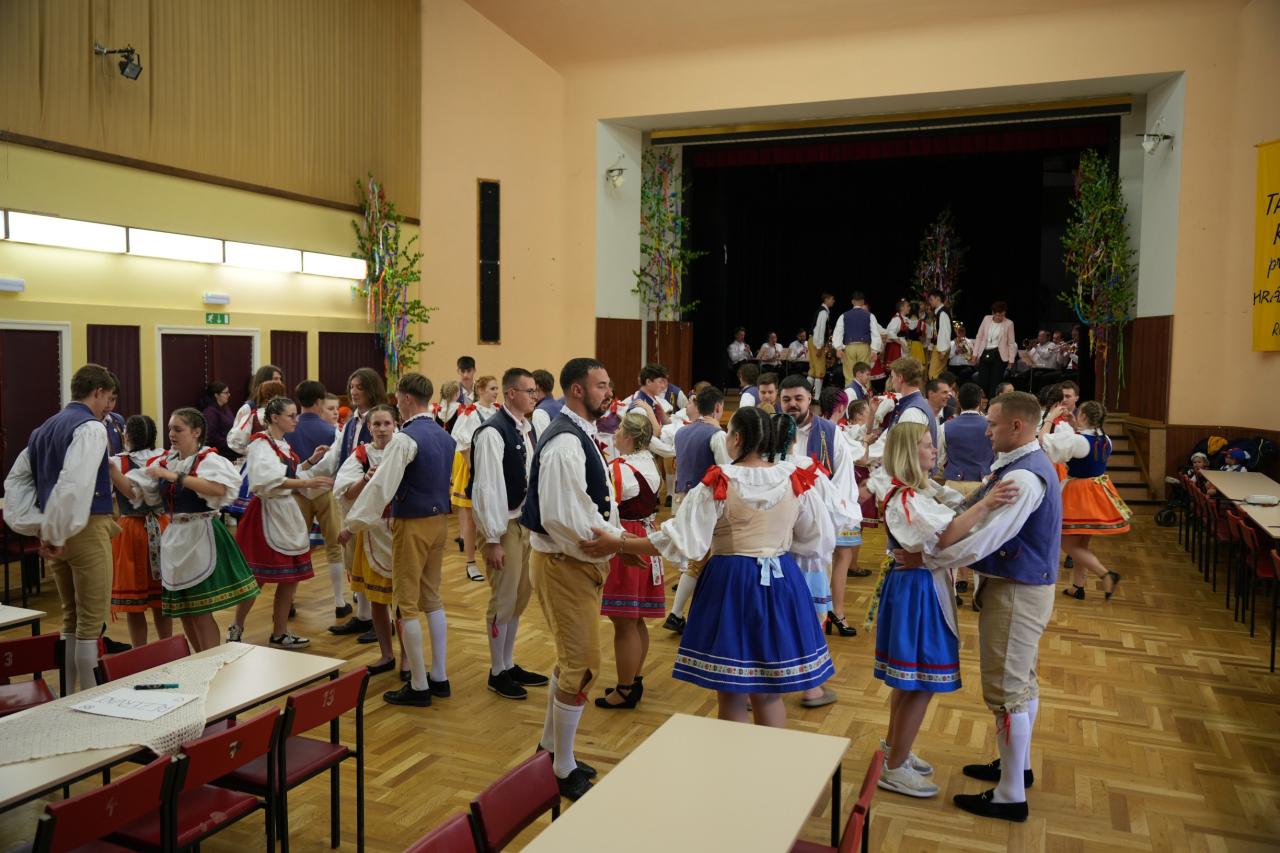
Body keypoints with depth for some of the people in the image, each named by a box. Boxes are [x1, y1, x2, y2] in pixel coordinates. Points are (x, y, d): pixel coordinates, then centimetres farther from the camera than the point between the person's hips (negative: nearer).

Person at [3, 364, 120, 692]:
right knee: (91, 621, 0)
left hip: (56, 532, 9)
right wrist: (57, 532, -18)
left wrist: (37, 526, 9)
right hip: (86, 530, -8)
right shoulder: (91, 427, -13)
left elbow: (16, 481, 17)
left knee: (71, 618, 18)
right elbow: (74, 484, -26)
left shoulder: (43, 429, 16)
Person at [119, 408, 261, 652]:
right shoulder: (165, 461, 9)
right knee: (183, 610, 12)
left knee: (201, 610, -4)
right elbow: (135, 492, 7)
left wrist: (174, 477, -27)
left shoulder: (208, 458, -10)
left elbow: (219, 489, -30)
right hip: (174, 538, 7)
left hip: (201, 537, -7)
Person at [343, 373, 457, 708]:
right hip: (439, 520, 8)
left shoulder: (405, 439, -17)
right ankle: (439, 677, 21)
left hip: (412, 525, -8)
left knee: (408, 604, 2)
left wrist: (352, 524, -12)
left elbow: (381, 486, -20)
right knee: (432, 598, 16)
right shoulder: (445, 436, 9)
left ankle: (419, 687, 8)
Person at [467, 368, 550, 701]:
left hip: (527, 521, 8)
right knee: (503, 600, 2)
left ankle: (509, 664, 31)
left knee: (520, 596, 16)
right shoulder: (492, 432, -18)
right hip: (503, 524, -8)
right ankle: (497, 673, 18)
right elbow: (486, 487, -20)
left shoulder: (527, 428, 6)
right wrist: (492, 540, -19)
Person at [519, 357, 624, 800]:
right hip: (563, 563, -10)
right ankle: (564, 770, 17)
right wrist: (615, 543, -18)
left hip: (578, 560, 10)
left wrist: (615, 536, 2)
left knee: (572, 660, 22)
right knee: (582, 665, -1)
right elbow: (563, 518, -28)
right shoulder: (565, 443, -23)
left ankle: (551, 748, 39)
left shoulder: (581, 435, 10)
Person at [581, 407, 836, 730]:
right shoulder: (797, 480, -3)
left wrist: (618, 544, -9)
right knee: (769, 693, 17)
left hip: (731, 584, -4)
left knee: (731, 694, 10)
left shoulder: (719, 483, -13)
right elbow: (820, 542, 4)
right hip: (781, 585, 4)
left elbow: (682, 541, -15)